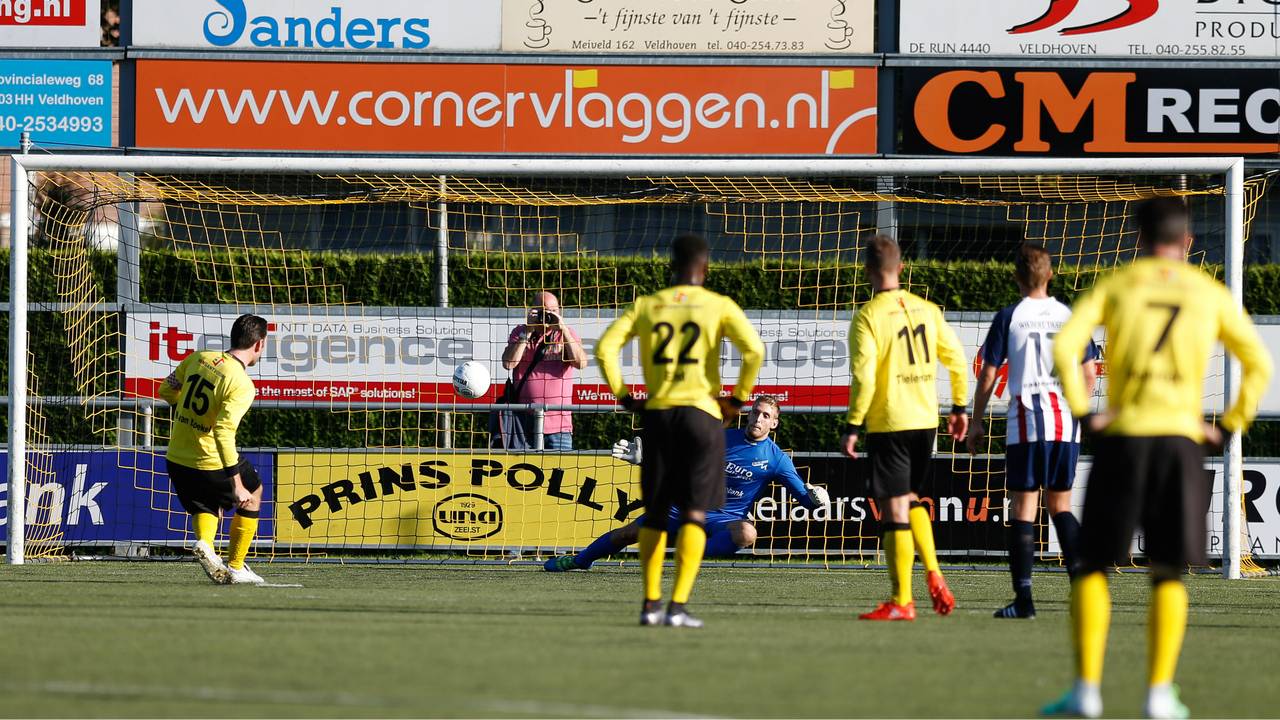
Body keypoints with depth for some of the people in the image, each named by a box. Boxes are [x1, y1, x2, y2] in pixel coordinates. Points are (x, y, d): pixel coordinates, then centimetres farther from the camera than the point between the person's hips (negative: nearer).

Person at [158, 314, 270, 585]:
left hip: (176, 460, 6)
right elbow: (223, 431, -29)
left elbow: (166, 390, 13)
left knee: (205, 508, 29)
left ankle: (204, 543, -4)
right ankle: (235, 568, 21)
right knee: (253, 493, 22)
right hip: (211, 462, -6)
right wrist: (237, 485, -27)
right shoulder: (242, 385, -20)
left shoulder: (199, 358, -1)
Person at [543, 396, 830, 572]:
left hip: (725, 519, -2)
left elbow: (804, 496, -7)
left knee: (747, 533, -39)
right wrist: (644, 457, -1)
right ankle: (580, 560, 23)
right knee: (630, 532, -1)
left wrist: (815, 499, -31)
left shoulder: (777, 459, -6)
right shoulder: (724, 437, 1)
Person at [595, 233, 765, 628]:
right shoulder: (719, 306, 0)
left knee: (654, 513, 13)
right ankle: (678, 606, -11)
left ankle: (651, 603, 11)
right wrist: (738, 399, -1)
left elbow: (605, 347, -2)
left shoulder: (646, 306, 7)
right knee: (694, 514, -2)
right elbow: (754, 350, -12)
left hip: (657, 413, 2)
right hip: (703, 413, -2)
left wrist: (623, 396, 6)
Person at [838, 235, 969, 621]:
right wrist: (959, 408, 19)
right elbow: (956, 360, 9)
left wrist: (853, 426, -12)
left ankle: (901, 601, 1)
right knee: (912, 500, 22)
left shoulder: (868, 316, -11)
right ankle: (934, 576, 7)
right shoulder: (927, 310, 6)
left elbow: (863, 377, -17)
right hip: (926, 421, 6)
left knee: (896, 509, -2)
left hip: (888, 425, -6)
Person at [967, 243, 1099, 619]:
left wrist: (976, 422, 7)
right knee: (1060, 505, 15)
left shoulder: (1008, 318, -3)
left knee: (1024, 509, 0)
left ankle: (1023, 598, -4)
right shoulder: (1070, 317, 6)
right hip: (1065, 425, 3)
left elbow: (988, 376, -2)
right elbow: (1090, 374, 7)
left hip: (1025, 423, -3)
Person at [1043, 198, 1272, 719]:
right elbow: (1259, 365, 10)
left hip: (1121, 439, -1)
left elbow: (1065, 347, -9)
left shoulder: (1115, 286, 6)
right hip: (1182, 439, 1)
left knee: (1093, 566, 7)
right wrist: (1227, 427, 11)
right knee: (1168, 573, 9)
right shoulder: (1210, 294, 11)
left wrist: (1083, 414, -6)